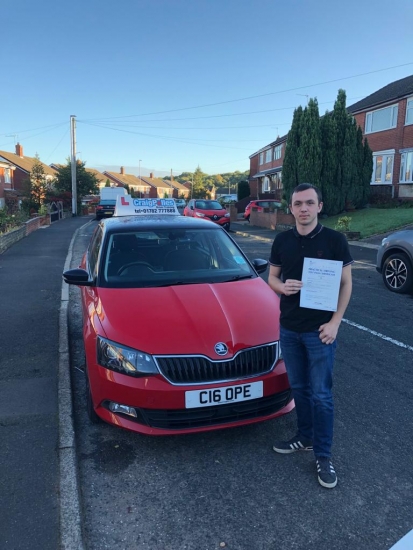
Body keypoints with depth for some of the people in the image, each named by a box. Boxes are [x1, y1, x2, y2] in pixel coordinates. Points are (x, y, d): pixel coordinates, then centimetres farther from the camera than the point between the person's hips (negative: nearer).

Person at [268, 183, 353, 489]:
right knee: (299, 388, 17)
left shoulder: (335, 239, -8)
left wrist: (335, 322, -11)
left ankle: (323, 455, 18)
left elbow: (346, 283, -4)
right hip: (289, 328, 4)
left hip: (320, 329, -4)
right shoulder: (282, 240, 2)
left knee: (321, 394, 3)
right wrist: (281, 286, -14)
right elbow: (272, 277, 10)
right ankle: (305, 437, 35)